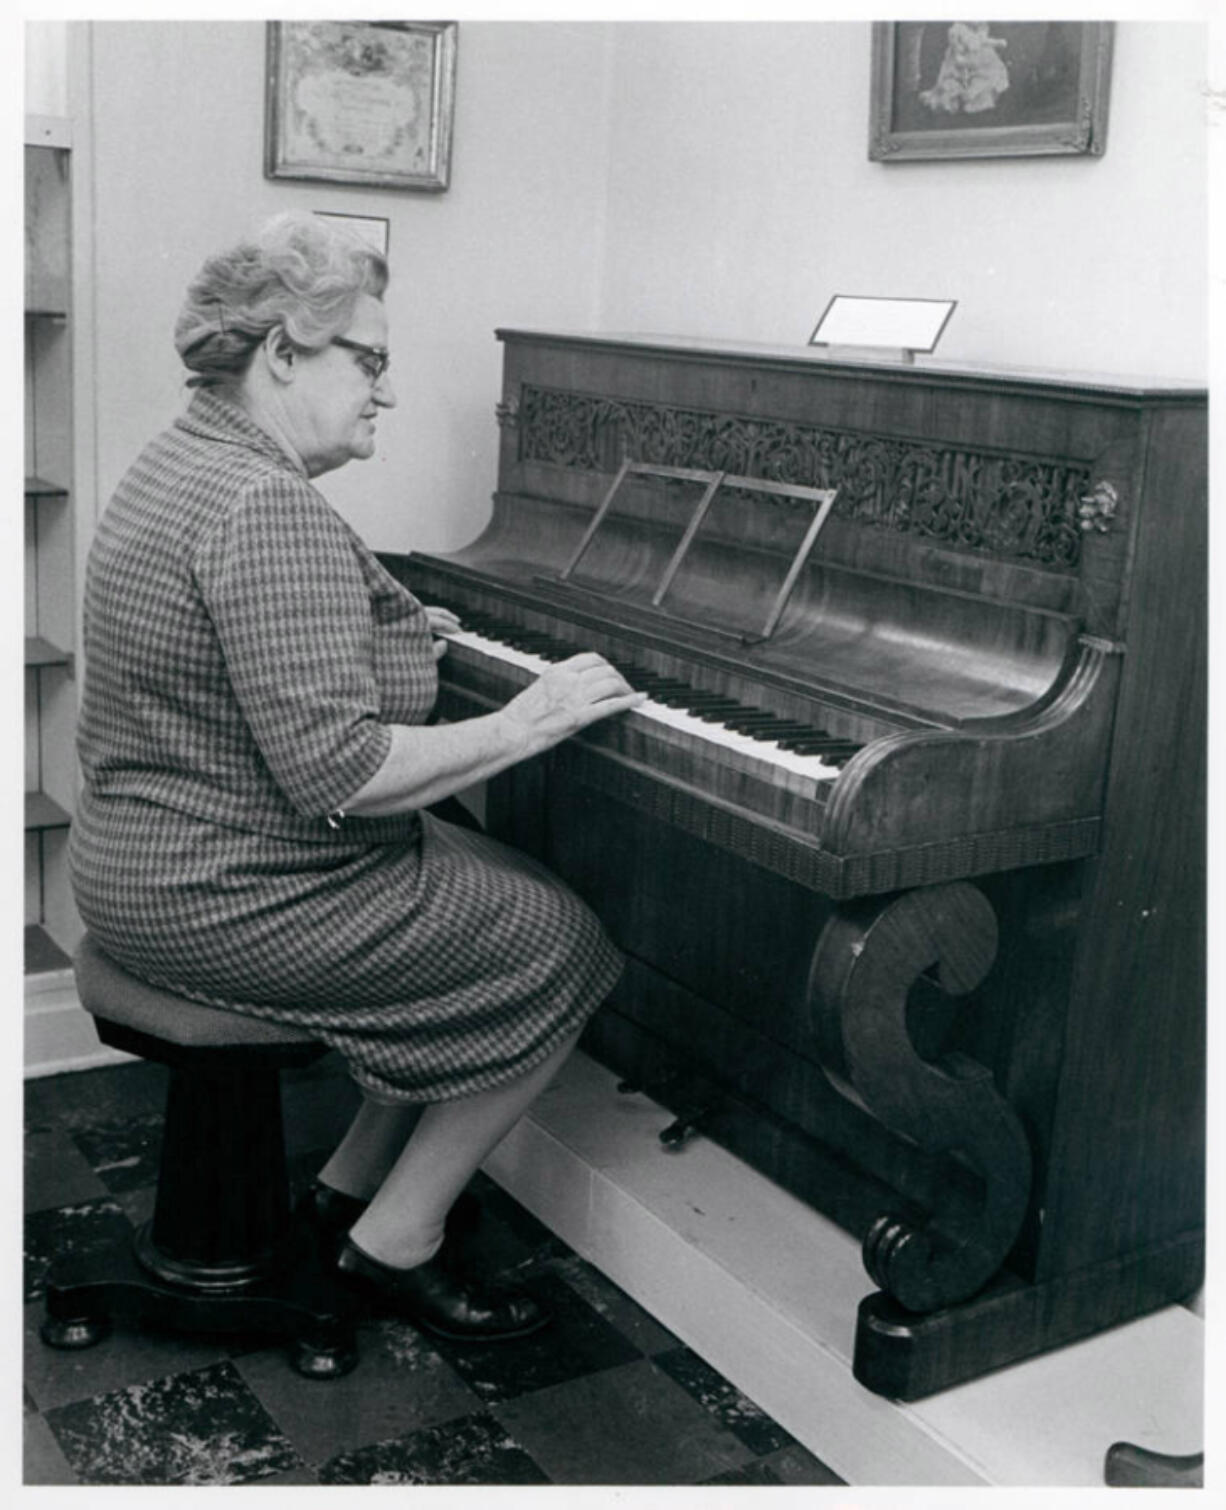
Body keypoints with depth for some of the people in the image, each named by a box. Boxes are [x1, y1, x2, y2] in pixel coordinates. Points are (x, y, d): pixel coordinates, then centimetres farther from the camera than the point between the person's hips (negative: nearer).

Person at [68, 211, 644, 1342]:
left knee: (501, 890, 19)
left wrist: (392, 635, 21)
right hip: (231, 900, -11)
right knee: (564, 948, -1)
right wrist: (526, 723, -22)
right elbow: (335, 771, -31)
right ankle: (397, 1240, 11)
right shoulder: (270, 509, -25)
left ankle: (359, 1180, 23)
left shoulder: (183, 460, 10)